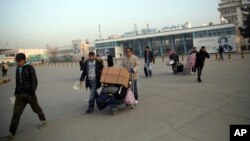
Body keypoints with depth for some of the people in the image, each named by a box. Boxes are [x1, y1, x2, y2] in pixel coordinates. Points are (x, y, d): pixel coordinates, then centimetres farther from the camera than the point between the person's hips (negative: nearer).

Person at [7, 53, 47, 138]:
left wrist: (32, 92, -20)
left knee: (36, 108, 13)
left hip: (29, 94, -5)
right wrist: (16, 92, 16)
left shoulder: (29, 68, -10)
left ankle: (43, 120, 37)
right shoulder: (18, 69, 9)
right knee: (16, 112, 0)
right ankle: (12, 132, 7)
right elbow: (17, 82, 19)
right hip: (20, 95, 5)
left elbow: (34, 81, -13)